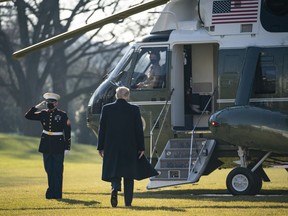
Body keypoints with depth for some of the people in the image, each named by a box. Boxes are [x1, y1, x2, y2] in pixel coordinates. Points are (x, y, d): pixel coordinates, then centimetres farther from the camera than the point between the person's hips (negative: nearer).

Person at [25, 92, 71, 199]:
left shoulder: (62, 115, -5)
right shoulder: (43, 113, 6)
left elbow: (67, 131, -4)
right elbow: (28, 116, 6)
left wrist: (67, 147, -7)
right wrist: (37, 107, -4)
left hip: (58, 146, -4)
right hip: (46, 146, 4)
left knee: (57, 170, -1)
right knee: (49, 170, 10)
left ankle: (57, 193, 3)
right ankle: (51, 192, 20)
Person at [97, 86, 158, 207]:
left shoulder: (107, 109, -1)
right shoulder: (134, 109, -4)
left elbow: (102, 129, 1)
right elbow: (139, 130, -2)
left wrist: (101, 147, 7)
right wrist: (141, 147, 5)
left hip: (111, 147, 0)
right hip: (129, 147, 0)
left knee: (114, 170, 7)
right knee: (129, 175, 8)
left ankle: (115, 188, -23)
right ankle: (128, 201, 9)